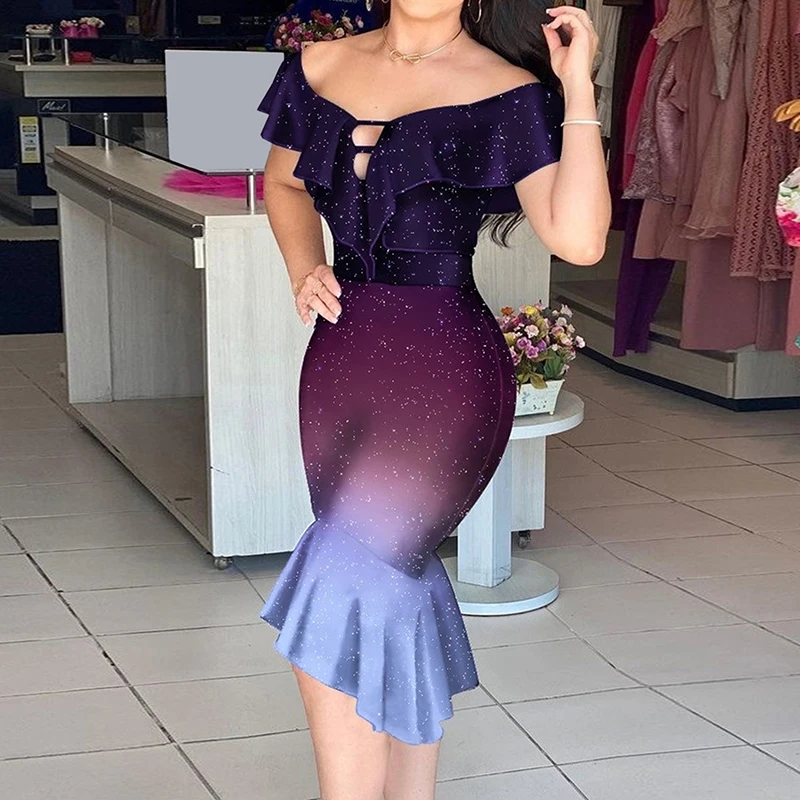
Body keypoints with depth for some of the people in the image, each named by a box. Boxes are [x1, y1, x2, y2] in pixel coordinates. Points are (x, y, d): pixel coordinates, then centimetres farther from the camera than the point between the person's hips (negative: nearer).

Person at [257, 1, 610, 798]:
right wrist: (304, 269, 7)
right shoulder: (321, 67, 7)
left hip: (444, 371, -6)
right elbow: (282, 181, 25)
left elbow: (577, 238, -21)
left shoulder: (507, 94, -8)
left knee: (340, 594, -15)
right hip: (340, 357, 6)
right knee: (395, 587, 14)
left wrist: (577, 85, -20)